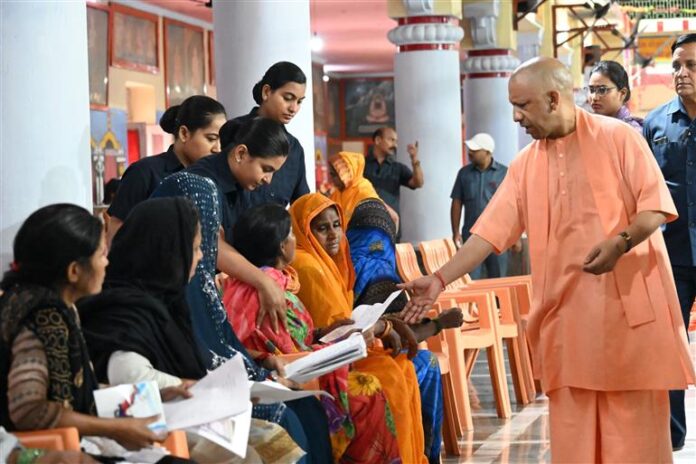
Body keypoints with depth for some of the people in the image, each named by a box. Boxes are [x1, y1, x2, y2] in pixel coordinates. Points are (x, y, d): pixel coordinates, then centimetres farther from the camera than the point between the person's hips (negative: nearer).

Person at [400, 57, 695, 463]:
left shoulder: (619, 138, -2)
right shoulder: (525, 165, 10)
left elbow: (656, 205, -5)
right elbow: (490, 231, 6)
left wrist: (620, 242, -23)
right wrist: (440, 280, -3)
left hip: (629, 301, -4)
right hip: (565, 310, 4)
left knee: (636, 422, 0)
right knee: (572, 430, 3)